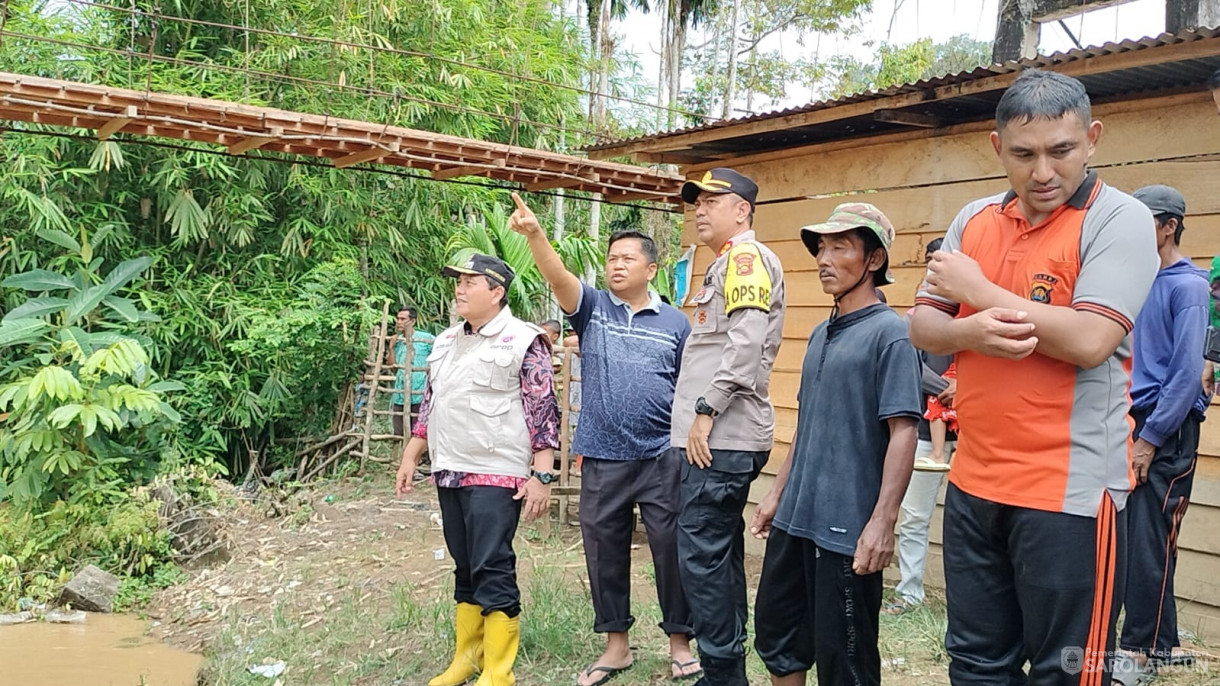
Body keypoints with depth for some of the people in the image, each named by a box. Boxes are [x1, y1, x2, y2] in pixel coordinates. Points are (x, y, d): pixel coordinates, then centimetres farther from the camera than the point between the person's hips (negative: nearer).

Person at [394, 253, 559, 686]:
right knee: (465, 568, 14)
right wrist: (411, 457, 18)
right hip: (449, 473, 7)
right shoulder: (446, 342, 15)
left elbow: (543, 412, -11)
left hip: (496, 475, -7)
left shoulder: (523, 341, -8)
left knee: (493, 570, -6)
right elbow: (430, 404, 22)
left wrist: (541, 475, -16)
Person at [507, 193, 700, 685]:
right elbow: (558, 277, -15)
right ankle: (616, 645, 27)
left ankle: (679, 643, 24)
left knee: (671, 551, 6)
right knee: (605, 553, 11)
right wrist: (534, 233, -33)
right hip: (602, 459, 1)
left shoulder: (675, 323, 4)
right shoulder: (592, 307, 4)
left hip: (662, 459, -1)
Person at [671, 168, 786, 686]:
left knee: (701, 556, -8)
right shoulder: (726, 263, 22)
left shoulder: (747, 256, -8)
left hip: (722, 437, -10)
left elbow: (746, 343, -21)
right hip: (720, 438, 10)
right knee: (720, 555, 13)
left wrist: (705, 410, -19)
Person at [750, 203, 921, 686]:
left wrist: (883, 522, -22)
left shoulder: (890, 333, -11)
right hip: (794, 519, 8)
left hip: (847, 530, -8)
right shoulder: (821, 335, 13)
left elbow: (903, 432, -17)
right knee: (776, 637, 18)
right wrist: (777, 493, 19)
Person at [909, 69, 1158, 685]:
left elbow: (1089, 341, -22)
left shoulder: (1119, 219, -9)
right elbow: (922, 327, 8)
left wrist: (978, 291, -12)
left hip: (1070, 492, -6)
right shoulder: (974, 220, 9)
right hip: (973, 483, 6)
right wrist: (971, 331, -15)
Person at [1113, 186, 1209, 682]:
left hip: (1169, 429, -7)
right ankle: (1160, 644, 22)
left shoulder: (1187, 286, -8)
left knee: (1148, 540, -5)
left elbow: (1187, 372, -14)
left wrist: (1150, 439, -14)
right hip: (1137, 423, 7)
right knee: (1138, 537, 10)